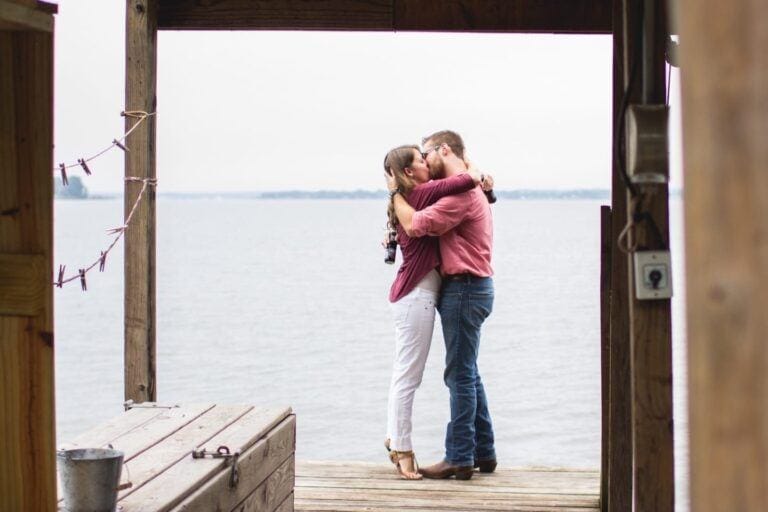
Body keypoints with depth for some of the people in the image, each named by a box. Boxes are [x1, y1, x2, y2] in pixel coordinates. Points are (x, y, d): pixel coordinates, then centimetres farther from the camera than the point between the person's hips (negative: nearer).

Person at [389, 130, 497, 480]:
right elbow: (421, 222, 21)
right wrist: (396, 229, 4)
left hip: (465, 289, -10)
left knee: (460, 375, -6)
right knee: (467, 374, 14)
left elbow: (415, 225, -21)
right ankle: (483, 452, 19)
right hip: (470, 287, 10)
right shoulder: (469, 187, 18)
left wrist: (395, 192, -6)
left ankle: (459, 458, -1)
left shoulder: (461, 191, -16)